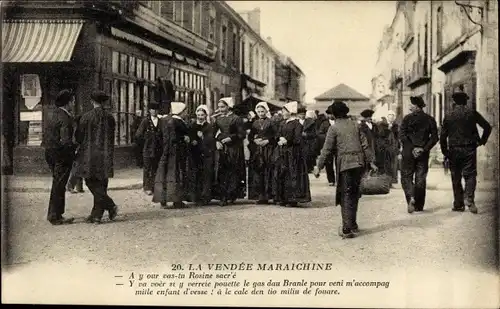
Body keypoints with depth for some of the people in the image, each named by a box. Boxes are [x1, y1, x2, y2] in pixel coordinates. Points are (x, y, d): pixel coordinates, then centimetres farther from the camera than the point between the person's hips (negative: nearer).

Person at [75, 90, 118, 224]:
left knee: (92, 182, 2)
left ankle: (111, 206, -12)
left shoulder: (87, 116, -8)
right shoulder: (110, 117, 3)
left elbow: (79, 136, -1)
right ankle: (96, 215, 10)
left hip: (90, 154, -4)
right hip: (106, 155, 4)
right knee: (101, 185, 8)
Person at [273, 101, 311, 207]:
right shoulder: (283, 123, 16)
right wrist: (280, 139, -7)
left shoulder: (297, 124, -7)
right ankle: (282, 198, 11)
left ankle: (293, 199, -2)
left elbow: (297, 139, -13)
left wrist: (286, 141, -12)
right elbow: (278, 135, 13)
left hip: (293, 153, -7)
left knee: (293, 175, -6)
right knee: (281, 174, 6)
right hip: (282, 153, 7)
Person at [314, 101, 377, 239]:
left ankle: (347, 229, -3)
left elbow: (327, 149, -6)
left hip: (345, 165, -4)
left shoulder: (334, 128, -3)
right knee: (354, 194, 16)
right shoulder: (355, 125, 10)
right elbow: (365, 144, 10)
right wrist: (371, 161, 15)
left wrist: (319, 166, -3)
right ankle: (353, 224, 26)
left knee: (346, 196, 0)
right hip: (359, 163, 4)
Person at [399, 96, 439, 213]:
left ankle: (411, 197, -19)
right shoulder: (430, 119, 5)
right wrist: (424, 148, -4)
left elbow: (402, 135, -12)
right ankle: (419, 206, 11)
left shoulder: (408, 118, -5)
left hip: (408, 152, -3)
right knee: (421, 178, 8)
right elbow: (435, 137, 0)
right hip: (423, 153, 3)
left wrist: (412, 148, -10)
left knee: (406, 176, 5)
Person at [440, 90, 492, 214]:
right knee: (470, 174, 0)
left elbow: (443, 136, 1)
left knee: (456, 178, 9)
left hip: (454, 150, 1)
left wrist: (445, 152, 8)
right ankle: (469, 198, -22)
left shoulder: (448, 116, 3)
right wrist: (482, 141, 11)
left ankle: (458, 204, 10)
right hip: (469, 149, -1)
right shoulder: (472, 113, 1)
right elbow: (487, 126, 0)